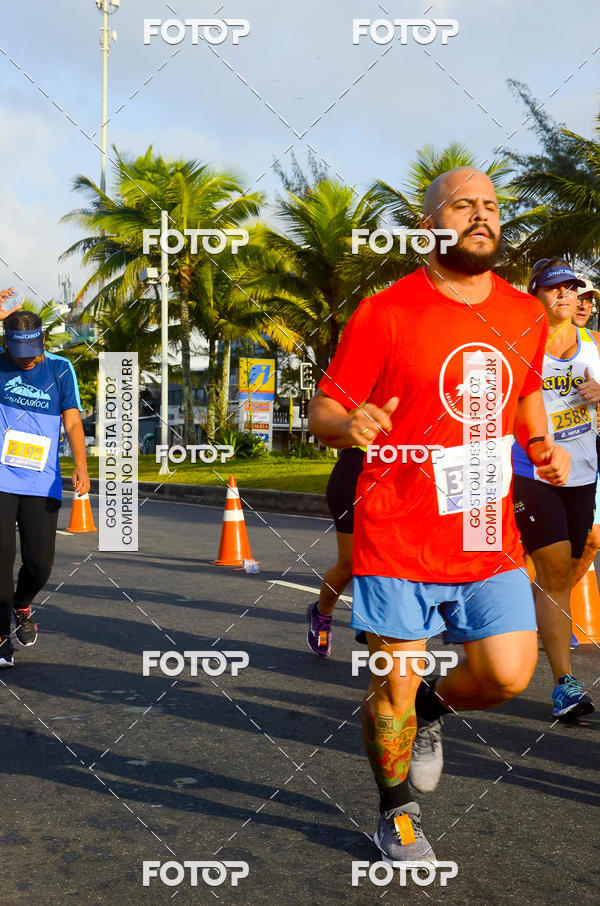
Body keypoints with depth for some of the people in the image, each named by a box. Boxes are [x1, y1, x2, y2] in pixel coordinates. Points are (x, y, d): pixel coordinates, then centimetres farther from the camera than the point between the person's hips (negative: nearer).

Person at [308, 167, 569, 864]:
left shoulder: (525, 316, 8)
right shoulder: (385, 313, -7)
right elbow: (321, 413, -4)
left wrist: (540, 446, 7)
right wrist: (350, 426, -28)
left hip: (489, 536, 4)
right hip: (398, 537, -4)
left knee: (508, 675, -4)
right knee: (394, 686, 4)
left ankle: (431, 709, 32)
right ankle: (398, 813, 31)